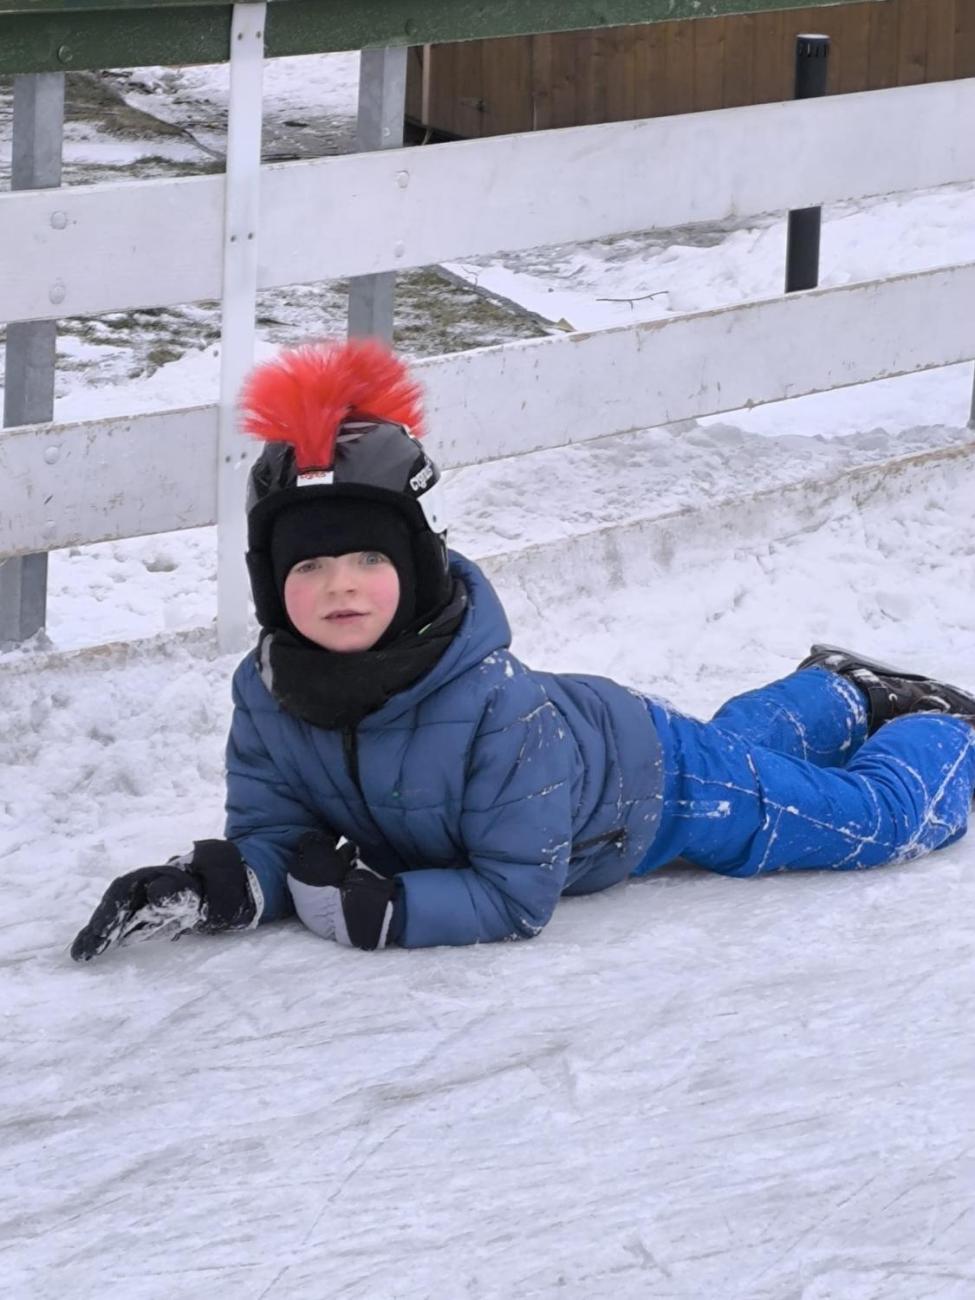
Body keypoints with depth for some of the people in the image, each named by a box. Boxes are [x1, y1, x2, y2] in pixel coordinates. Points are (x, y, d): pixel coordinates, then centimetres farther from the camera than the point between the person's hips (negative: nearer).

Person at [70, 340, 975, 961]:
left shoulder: (495, 707, -46)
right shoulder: (269, 698, -29)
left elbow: (516, 899, -40)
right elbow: (270, 837, -19)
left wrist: (376, 908, -47)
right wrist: (214, 888, -41)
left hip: (653, 783, -5)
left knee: (877, 818, 14)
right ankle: (841, 696, 62)